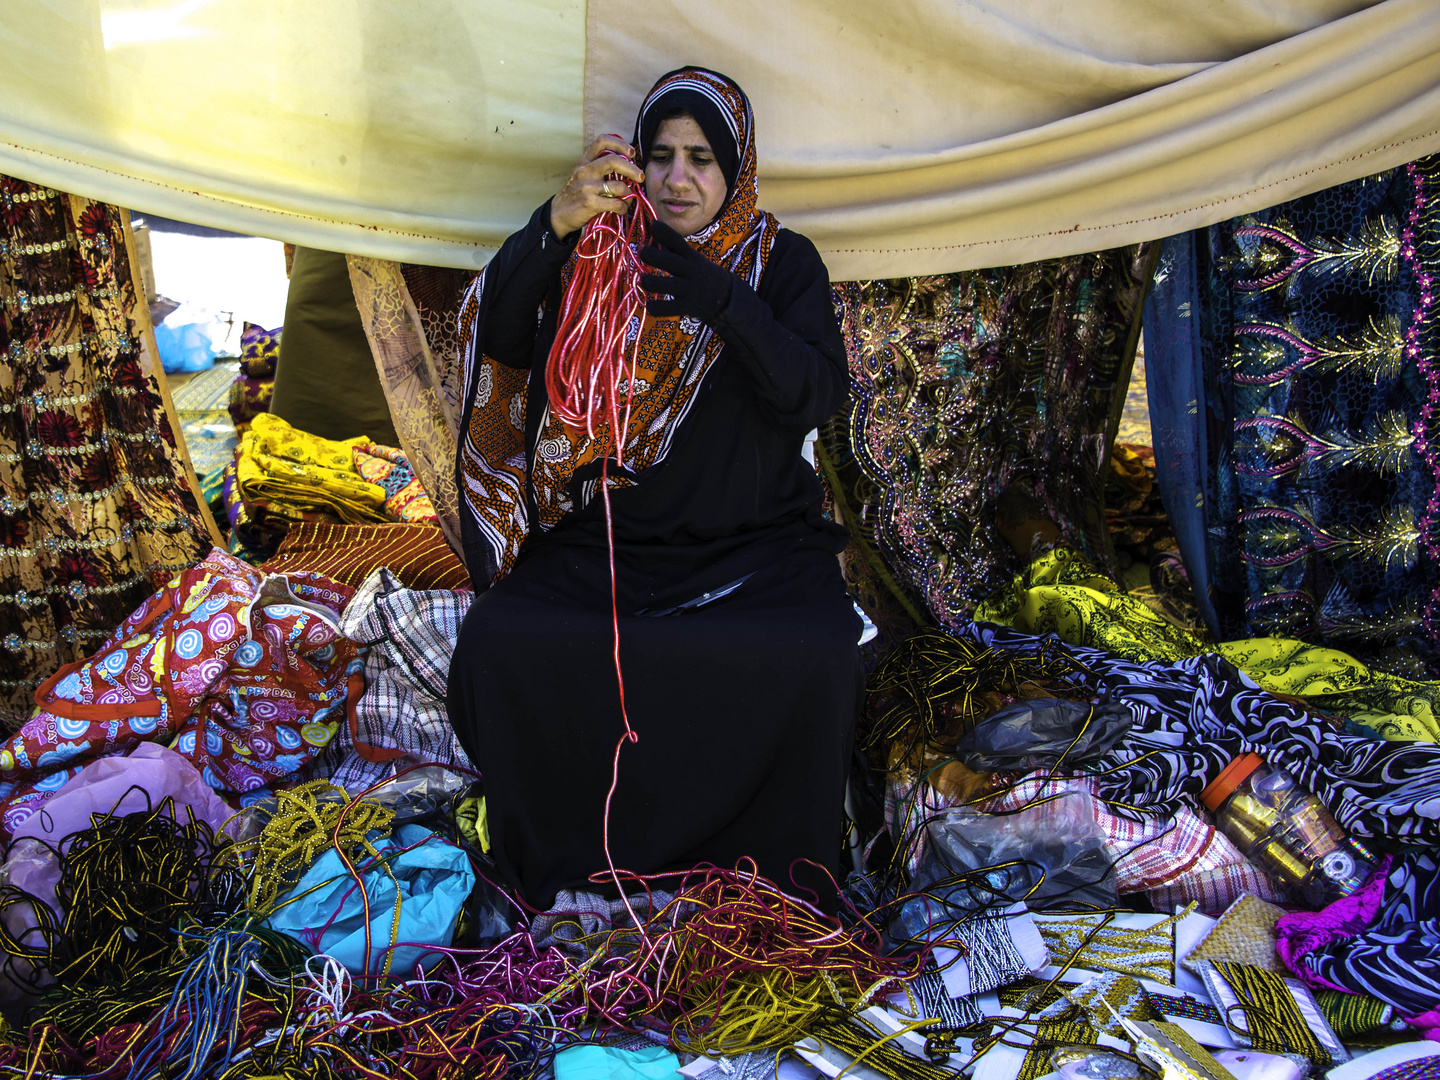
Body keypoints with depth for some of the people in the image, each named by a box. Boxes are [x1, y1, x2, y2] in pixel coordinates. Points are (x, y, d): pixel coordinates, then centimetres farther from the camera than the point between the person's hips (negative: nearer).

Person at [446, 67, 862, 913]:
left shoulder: (785, 263, 4)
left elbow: (817, 396, -12)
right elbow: (501, 339, -10)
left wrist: (726, 304, -28)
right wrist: (555, 225, -27)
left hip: (755, 544, -1)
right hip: (604, 538, 2)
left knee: (812, 664, -30)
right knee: (499, 644, -24)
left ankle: (767, 864, -3)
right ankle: (568, 851, -1)